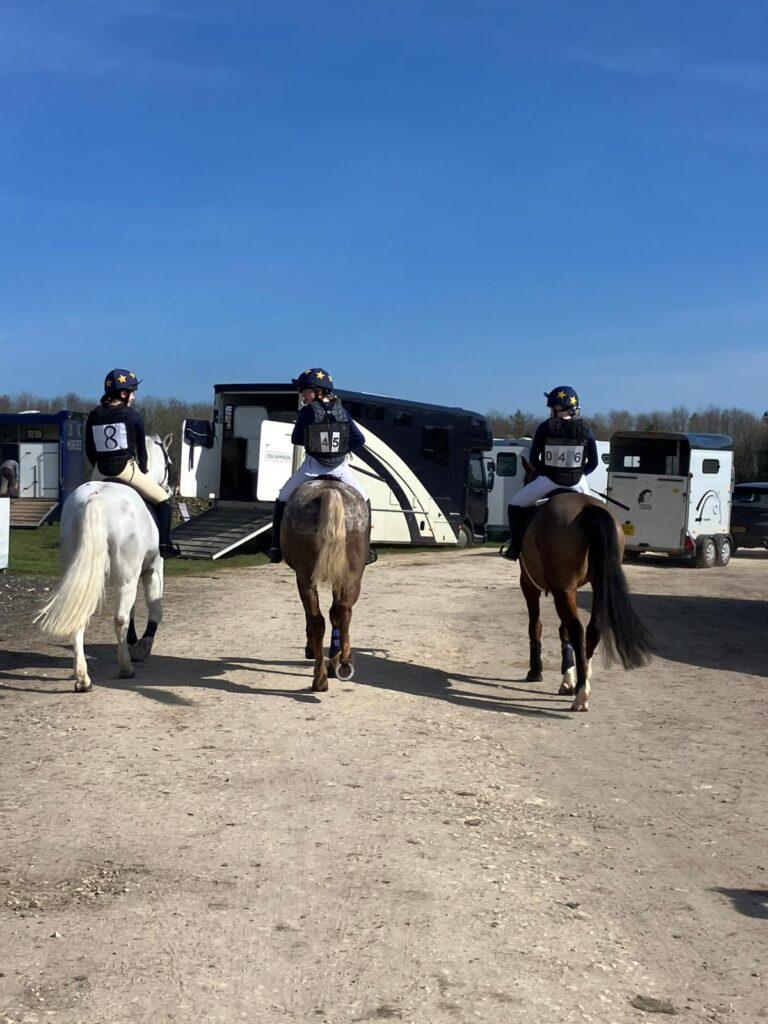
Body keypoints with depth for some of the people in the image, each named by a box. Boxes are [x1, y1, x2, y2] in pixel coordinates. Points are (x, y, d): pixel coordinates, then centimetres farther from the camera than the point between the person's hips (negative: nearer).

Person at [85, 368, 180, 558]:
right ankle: (164, 544, -2)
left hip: (100, 472, 5)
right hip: (125, 468, -5)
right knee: (163, 499, 9)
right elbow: (141, 450, 4)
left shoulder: (93, 416, 9)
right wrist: (142, 472, 18)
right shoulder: (133, 416, -2)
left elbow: (89, 450, 12)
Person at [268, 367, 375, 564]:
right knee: (363, 502, 19)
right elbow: (359, 440, 2)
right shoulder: (342, 411, 3)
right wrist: (342, 449, 12)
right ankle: (365, 549, 11)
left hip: (313, 466, -2)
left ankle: (277, 547, 12)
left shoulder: (307, 411, -7)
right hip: (339, 466, 2)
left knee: (282, 500, 17)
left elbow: (296, 439, 3)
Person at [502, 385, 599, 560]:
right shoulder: (585, 430, -2)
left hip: (548, 481, -2)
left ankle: (515, 548, 15)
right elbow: (593, 462, 0)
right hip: (577, 483, 2)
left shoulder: (545, 427, -7)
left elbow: (533, 459, -2)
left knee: (515, 505, 19)